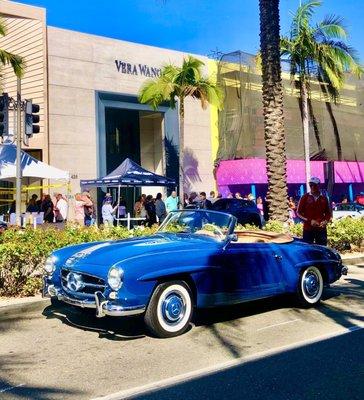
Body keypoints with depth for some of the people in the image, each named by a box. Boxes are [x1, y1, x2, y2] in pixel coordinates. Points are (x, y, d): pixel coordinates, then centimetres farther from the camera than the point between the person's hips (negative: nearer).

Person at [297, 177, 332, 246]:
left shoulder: (324, 198, 8)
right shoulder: (305, 197, 1)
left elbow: (328, 213, 15)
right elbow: (299, 213, 0)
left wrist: (325, 221, -7)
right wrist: (309, 221, -13)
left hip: (321, 229, 2)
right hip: (308, 229, -2)